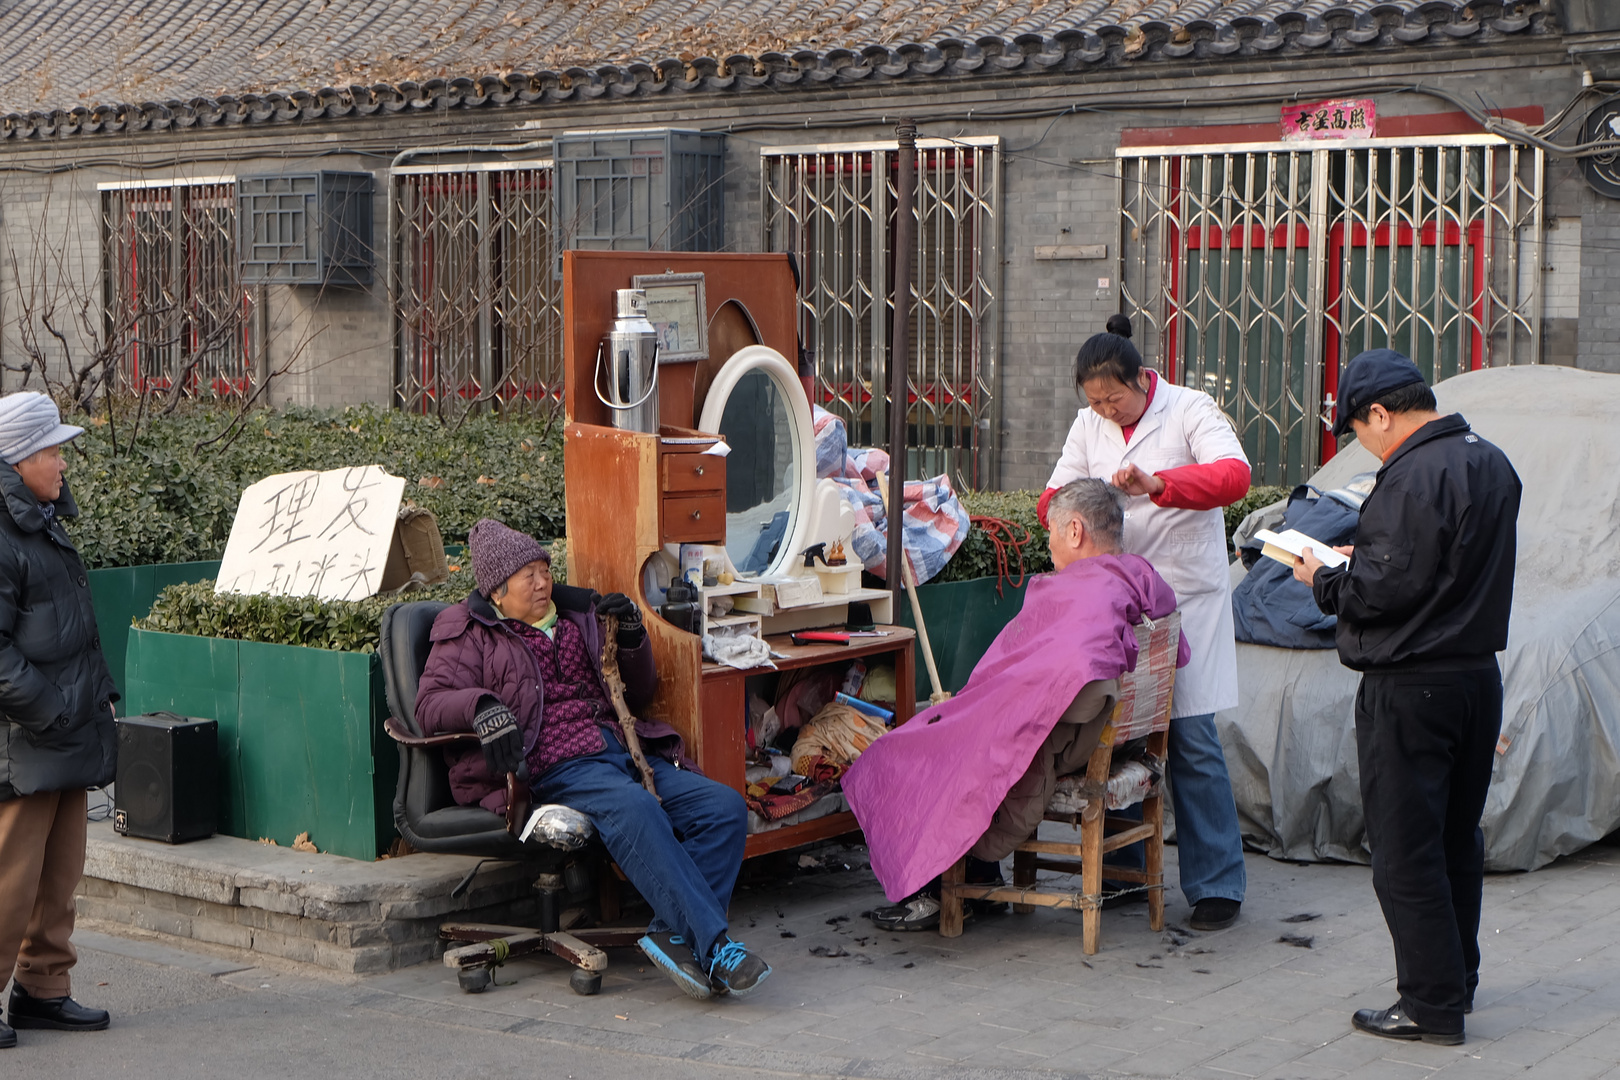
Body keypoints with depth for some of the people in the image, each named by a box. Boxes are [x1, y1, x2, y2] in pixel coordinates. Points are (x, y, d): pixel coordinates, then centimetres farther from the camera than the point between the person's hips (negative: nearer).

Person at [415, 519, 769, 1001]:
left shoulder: (578, 617, 27)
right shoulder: (471, 635, 14)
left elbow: (636, 696, 30)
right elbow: (431, 704, -1)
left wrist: (632, 638, 11)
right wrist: (482, 708, -21)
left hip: (623, 748, 6)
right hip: (553, 767, -6)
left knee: (725, 806, -18)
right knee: (634, 808, -37)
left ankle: (673, 934, -28)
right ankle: (713, 945, -41)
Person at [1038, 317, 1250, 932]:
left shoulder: (1189, 410, -5)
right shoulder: (1089, 426, 10)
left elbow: (1234, 475, -20)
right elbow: (1054, 496, 11)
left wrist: (1158, 483, -34)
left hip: (1186, 597, -5)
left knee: (1191, 738, -7)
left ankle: (1217, 884, 0)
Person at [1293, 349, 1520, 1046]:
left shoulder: (1414, 477, -20)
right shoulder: (1492, 464, 10)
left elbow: (1389, 588, -22)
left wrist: (1324, 579, -5)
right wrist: (1364, 557, 16)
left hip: (1409, 688, -9)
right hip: (1479, 671, 9)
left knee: (1405, 851, -2)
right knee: (1457, 838, 19)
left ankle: (1432, 1004, 1)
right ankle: (1457, 980, 29)